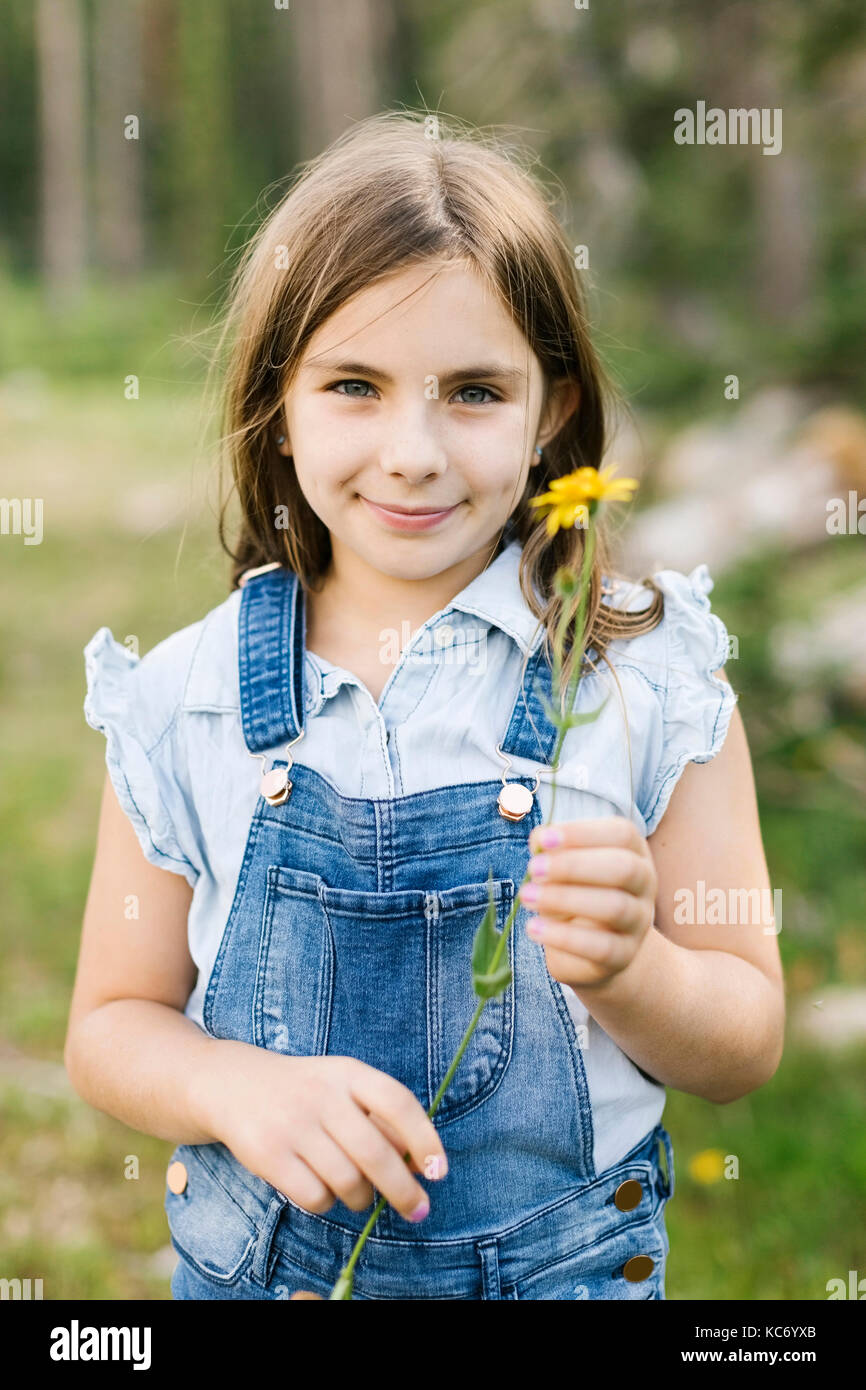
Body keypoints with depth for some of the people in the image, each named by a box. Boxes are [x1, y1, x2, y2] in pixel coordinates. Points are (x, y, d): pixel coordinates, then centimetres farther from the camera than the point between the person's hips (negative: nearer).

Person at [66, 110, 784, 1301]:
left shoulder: (649, 676, -10)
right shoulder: (187, 700, -8)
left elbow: (746, 1048, -6)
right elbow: (112, 1025, -1)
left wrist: (624, 970, -26)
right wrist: (235, 1085, -21)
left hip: (574, 1263, 0)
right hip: (257, 1263, 1)